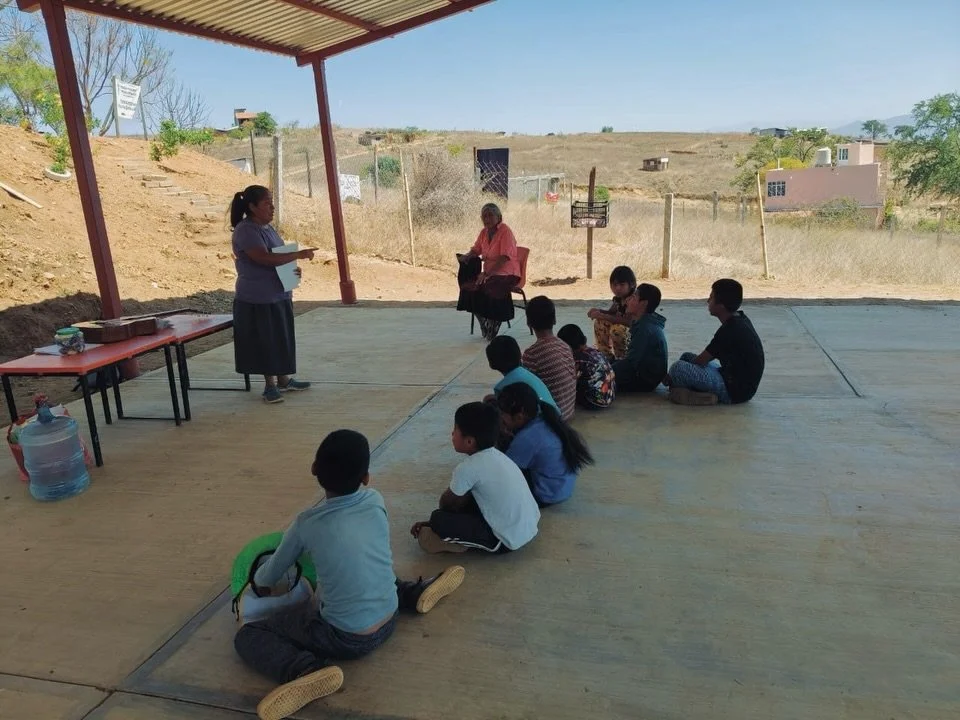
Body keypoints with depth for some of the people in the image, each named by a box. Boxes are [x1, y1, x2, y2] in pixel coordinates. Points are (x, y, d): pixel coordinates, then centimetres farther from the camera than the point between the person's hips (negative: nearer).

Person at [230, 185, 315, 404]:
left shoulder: (267, 228, 12)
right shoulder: (245, 230, -16)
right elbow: (264, 258, -27)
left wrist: (293, 268, -1)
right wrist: (299, 255, -25)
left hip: (279, 295, 9)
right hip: (258, 299, -9)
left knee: (281, 338, 15)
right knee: (265, 341, 1)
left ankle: (284, 379, 27)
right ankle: (270, 385, 13)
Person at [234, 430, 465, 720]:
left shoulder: (306, 523, -15)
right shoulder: (376, 501, -8)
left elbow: (271, 574, 4)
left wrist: (260, 582, 26)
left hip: (344, 639, -4)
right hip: (389, 623, 5)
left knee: (247, 635, 5)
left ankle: (308, 671, -18)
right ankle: (417, 593, 23)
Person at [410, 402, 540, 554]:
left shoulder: (468, 468, -20)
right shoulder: (495, 456, 5)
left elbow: (446, 503, -1)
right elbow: (461, 499, 16)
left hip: (509, 541, -9)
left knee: (439, 520, -11)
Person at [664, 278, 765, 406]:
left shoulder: (729, 330, -22)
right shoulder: (740, 319, 7)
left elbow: (700, 361, -14)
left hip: (733, 391, -10)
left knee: (677, 367, -24)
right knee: (686, 356, 18)